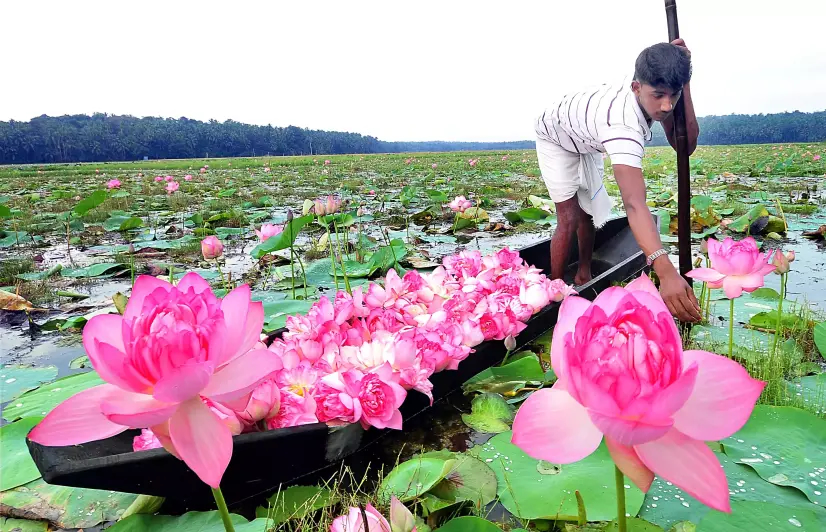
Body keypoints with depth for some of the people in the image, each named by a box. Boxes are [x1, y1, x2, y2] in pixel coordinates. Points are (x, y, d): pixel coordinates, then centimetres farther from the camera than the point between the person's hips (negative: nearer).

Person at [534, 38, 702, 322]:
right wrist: (666, 273, -69)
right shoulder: (622, 124, -48)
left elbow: (685, 144, -25)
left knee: (588, 212, 13)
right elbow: (634, 203, -59)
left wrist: (682, 84, -39)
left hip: (585, 141, 7)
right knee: (569, 218, -14)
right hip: (556, 138, -7)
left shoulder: (650, 88, -26)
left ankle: (583, 276, 30)